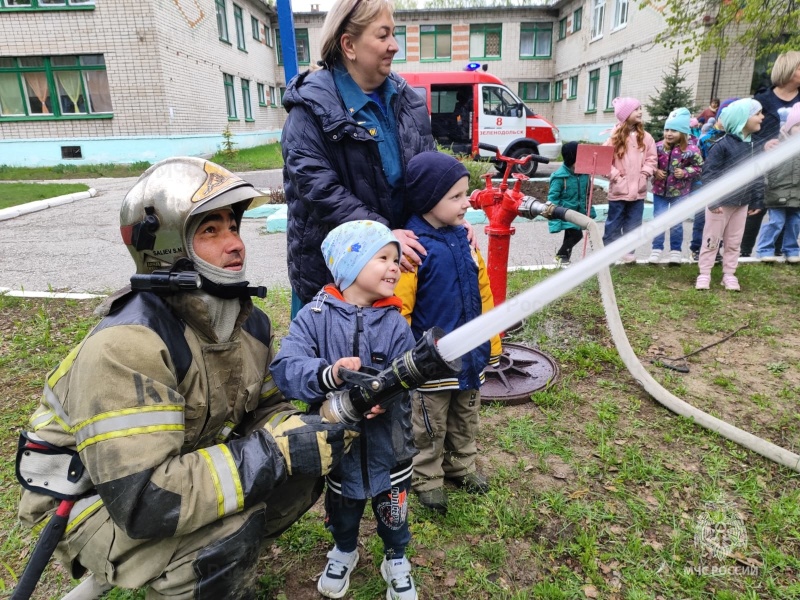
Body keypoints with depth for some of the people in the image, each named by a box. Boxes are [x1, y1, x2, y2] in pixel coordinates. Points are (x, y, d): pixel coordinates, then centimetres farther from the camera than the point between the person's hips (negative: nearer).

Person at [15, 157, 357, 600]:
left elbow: (264, 409, 1)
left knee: (302, 470, -9)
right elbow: (143, 501, -35)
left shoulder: (249, 322, -7)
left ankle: (215, 558, 12)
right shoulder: (128, 345, -32)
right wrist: (277, 453, -34)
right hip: (95, 504, -7)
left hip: (185, 470, 7)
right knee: (231, 528, -31)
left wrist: (306, 432, -21)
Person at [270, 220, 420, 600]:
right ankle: (344, 551, 57)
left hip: (387, 443, 1)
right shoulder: (315, 315, -16)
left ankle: (396, 559, 51)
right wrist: (328, 374, -46)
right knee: (341, 508, 26)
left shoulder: (394, 323, -11)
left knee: (393, 510, 21)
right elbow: (285, 367, -28)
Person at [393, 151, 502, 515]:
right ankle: (427, 479, 35)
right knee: (431, 426, 14)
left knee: (466, 419, 25)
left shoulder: (463, 237, 0)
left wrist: (492, 342, 10)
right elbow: (399, 308, -19)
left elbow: (482, 291, 7)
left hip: (471, 355, 7)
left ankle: (462, 466, 46)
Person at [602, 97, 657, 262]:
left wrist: (644, 173, -6)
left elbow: (651, 158, 7)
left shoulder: (645, 137, 4)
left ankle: (628, 251, 21)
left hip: (638, 189, 3)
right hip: (618, 188, -3)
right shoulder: (615, 136, -5)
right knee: (614, 223, 6)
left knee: (633, 224, 10)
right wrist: (614, 175, -14)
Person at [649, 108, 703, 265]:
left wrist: (685, 172, -18)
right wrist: (655, 171, -9)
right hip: (660, 190, 2)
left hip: (680, 192, -2)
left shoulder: (691, 150, -10)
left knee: (676, 223, 7)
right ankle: (657, 249, 17)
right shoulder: (659, 147, -4)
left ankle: (675, 250, 20)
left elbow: (699, 168, -2)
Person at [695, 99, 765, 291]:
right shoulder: (722, 145, -15)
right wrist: (713, 200, -20)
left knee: (734, 242, 12)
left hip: (742, 203, 6)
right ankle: (704, 274, 13)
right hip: (720, 202, -6)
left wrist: (755, 201, 12)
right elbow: (709, 173, -17)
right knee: (711, 240, 3)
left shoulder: (753, 145, 7)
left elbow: (756, 175, 13)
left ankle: (729, 274, 22)